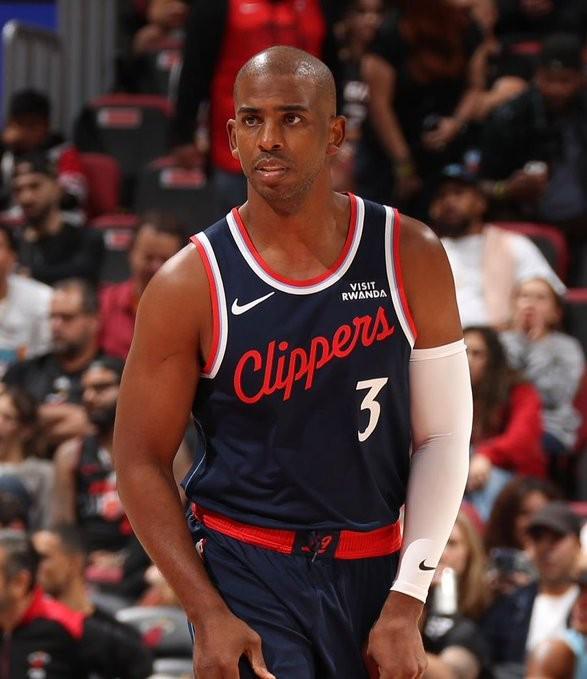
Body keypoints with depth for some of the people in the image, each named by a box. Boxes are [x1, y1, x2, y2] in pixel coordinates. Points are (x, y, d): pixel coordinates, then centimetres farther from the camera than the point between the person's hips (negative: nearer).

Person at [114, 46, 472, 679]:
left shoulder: (410, 257, -3)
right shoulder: (189, 287, -8)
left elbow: (443, 435, -1)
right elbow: (142, 460, -4)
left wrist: (406, 606, -8)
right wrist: (208, 616, -13)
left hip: (376, 571, 3)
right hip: (248, 572, -3)